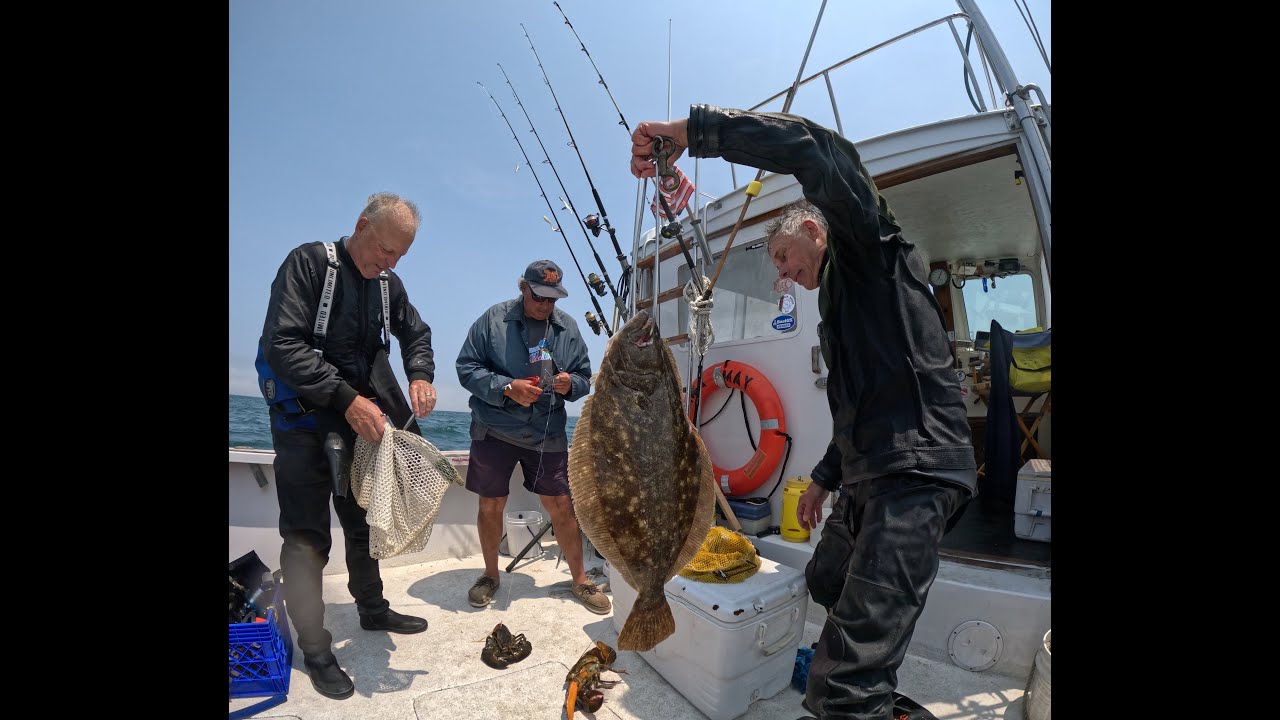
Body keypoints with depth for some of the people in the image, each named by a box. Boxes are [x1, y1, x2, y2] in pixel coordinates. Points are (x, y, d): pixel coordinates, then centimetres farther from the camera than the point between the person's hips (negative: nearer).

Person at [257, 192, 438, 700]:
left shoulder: (388, 283, 4)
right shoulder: (308, 263, -13)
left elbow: (416, 334, 15)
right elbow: (281, 344, -22)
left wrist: (420, 375, -7)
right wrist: (346, 399, -28)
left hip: (361, 419, 6)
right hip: (304, 422, -6)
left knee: (365, 524, 16)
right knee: (307, 538, 0)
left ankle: (373, 611, 34)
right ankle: (315, 650, 14)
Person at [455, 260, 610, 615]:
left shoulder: (568, 327, 5)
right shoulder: (493, 319, -4)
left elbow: (584, 377, 11)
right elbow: (467, 368, -5)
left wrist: (570, 384, -13)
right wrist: (507, 388, -20)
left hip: (547, 433, 2)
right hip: (494, 430, -1)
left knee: (561, 505, 4)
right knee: (491, 506, 9)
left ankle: (580, 580, 21)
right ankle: (490, 575, 33)